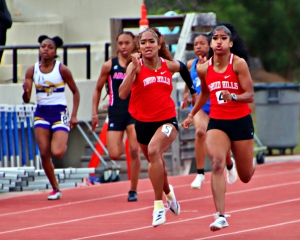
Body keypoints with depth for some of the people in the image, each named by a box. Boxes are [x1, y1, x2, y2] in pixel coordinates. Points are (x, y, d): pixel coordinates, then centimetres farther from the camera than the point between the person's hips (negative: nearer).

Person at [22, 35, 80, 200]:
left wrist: (74, 115, -4)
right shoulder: (32, 71, 1)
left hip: (60, 113, -3)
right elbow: (26, 100, 2)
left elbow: (75, 92, 3)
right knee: (44, 154, -3)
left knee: (57, 153, -21)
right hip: (41, 113, 3)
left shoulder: (62, 70, -7)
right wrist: (26, 91, -22)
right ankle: (55, 189, 13)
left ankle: (63, 144, 16)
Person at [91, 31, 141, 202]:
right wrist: (95, 113, 6)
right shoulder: (109, 66, 2)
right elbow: (98, 90, 10)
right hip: (116, 112, 1)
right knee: (114, 155, -8)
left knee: (134, 151, -12)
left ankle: (133, 190, 0)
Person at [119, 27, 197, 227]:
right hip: (144, 123, 2)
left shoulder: (170, 66, -3)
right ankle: (168, 192, 54)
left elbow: (183, 68, 23)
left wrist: (193, 92, 28)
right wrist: (134, 69, -30)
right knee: (157, 163, 19)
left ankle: (159, 204, -24)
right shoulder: (136, 66, -10)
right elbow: (123, 94, -24)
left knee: (154, 150, -31)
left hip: (167, 120, -2)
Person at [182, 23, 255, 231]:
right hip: (217, 122, 2)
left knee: (245, 176, 11)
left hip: (241, 122, -2)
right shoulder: (204, 69, -2)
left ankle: (252, 164, 52)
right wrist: (192, 114, 23)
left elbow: (250, 96, -15)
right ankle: (221, 216, -27)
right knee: (217, 163, -24)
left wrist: (233, 97, -33)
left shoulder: (239, 63, -13)